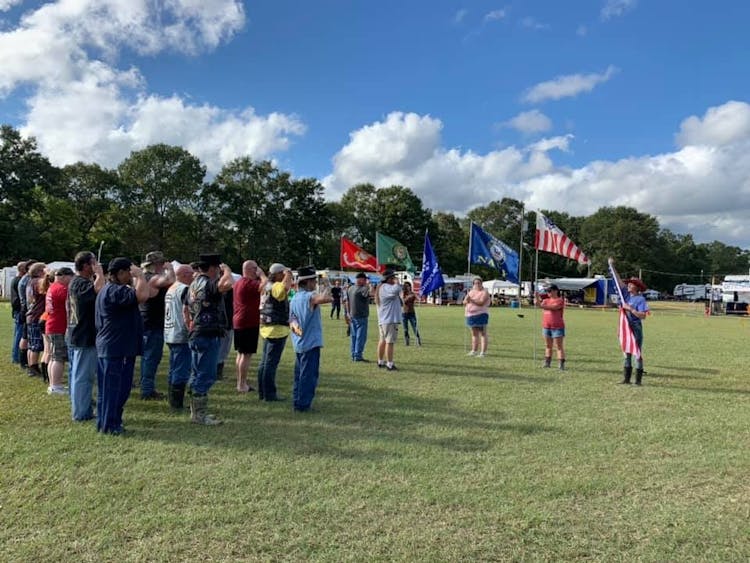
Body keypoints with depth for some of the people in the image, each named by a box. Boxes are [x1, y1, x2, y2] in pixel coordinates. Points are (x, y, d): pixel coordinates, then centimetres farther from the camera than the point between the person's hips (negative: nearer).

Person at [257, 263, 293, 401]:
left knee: (265, 361, 15)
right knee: (271, 362, -5)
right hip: (277, 329, -10)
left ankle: (262, 392, 23)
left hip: (267, 328, 10)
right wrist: (288, 275, -20)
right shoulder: (276, 286, -16)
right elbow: (286, 287, -37)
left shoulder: (267, 286, 13)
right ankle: (269, 394, 0)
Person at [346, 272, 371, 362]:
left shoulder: (350, 288, 10)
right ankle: (358, 355, -2)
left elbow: (347, 302, 15)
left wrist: (348, 312, 22)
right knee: (361, 336, -2)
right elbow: (371, 294, -31)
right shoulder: (362, 289, -16)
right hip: (361, 317, -8)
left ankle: (353, 355, 18)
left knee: (354, 336, 13)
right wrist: (368, 285, -15)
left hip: (352, 316, 8)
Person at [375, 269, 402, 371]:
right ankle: (390, 364, -6)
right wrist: (396, 282, -16)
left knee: (382, 340, 16)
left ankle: (380, 362, 25)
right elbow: (396, 290, -35)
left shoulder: (381, 287, 17)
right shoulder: (386, 287, -16)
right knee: (389, 342, -8)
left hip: (382, 320, 11)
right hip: (390, 320, -11)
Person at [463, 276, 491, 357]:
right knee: (474, 334, 12)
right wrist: (466, 299, -10)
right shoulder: (471, 292, 16)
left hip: (480, 315, -7)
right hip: (471, 315, 7)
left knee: (482, 334, -7)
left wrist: (471, 300, -27)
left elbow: (481, 302, -20)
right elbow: (464, 302, 12)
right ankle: (474, 351, 19)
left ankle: (483, 352, -9)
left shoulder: (484, 292, -5)